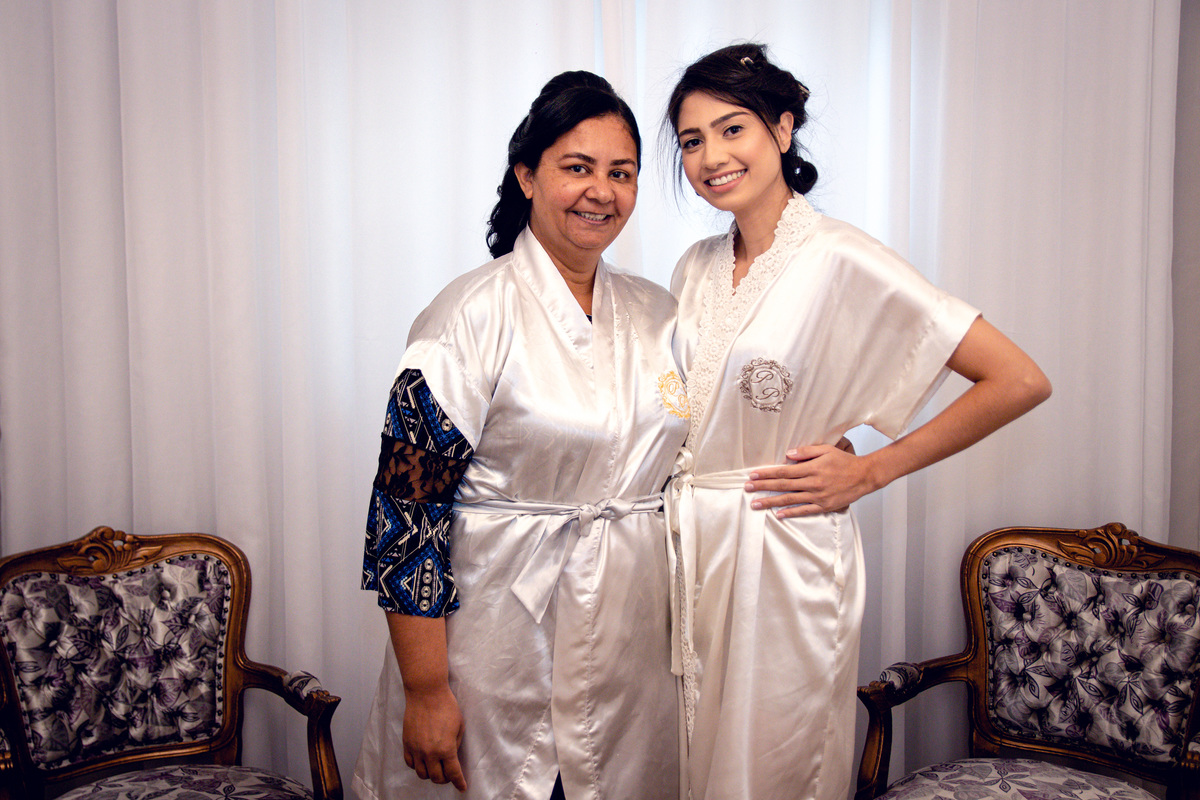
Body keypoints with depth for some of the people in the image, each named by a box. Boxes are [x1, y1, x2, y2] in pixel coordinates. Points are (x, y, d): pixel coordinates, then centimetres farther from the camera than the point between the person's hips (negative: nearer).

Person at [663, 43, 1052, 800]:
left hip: (785, 554, -5)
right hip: (690, 546, 6)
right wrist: (680, 501, 6)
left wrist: (869, 471, -13)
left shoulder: (841, 259, -14)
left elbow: (1019, 381, -17)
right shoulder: (696, 268, 6)